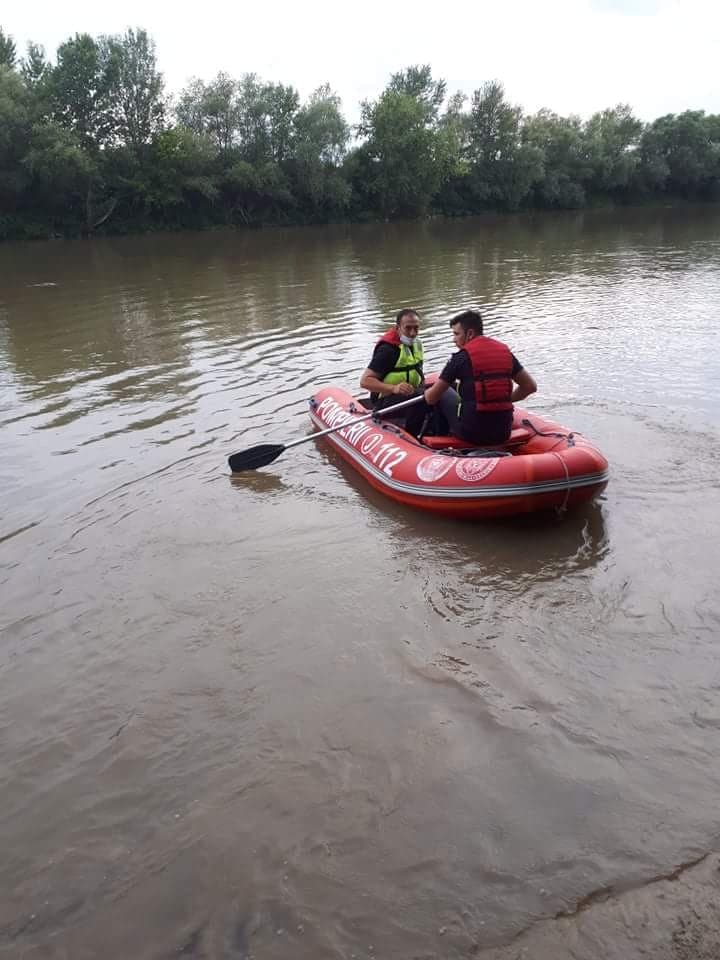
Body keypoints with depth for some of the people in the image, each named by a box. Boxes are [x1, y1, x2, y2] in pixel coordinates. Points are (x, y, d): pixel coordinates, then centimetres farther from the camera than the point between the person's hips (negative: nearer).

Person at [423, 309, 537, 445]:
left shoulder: (462, 356, -8)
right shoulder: (505, 351, 7)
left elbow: (431, 398, -4)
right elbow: (530, 386, 11)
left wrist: (427, 391, 20)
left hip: (472, 434, -5)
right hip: (503, 434, 5)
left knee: (445, 392, 17)